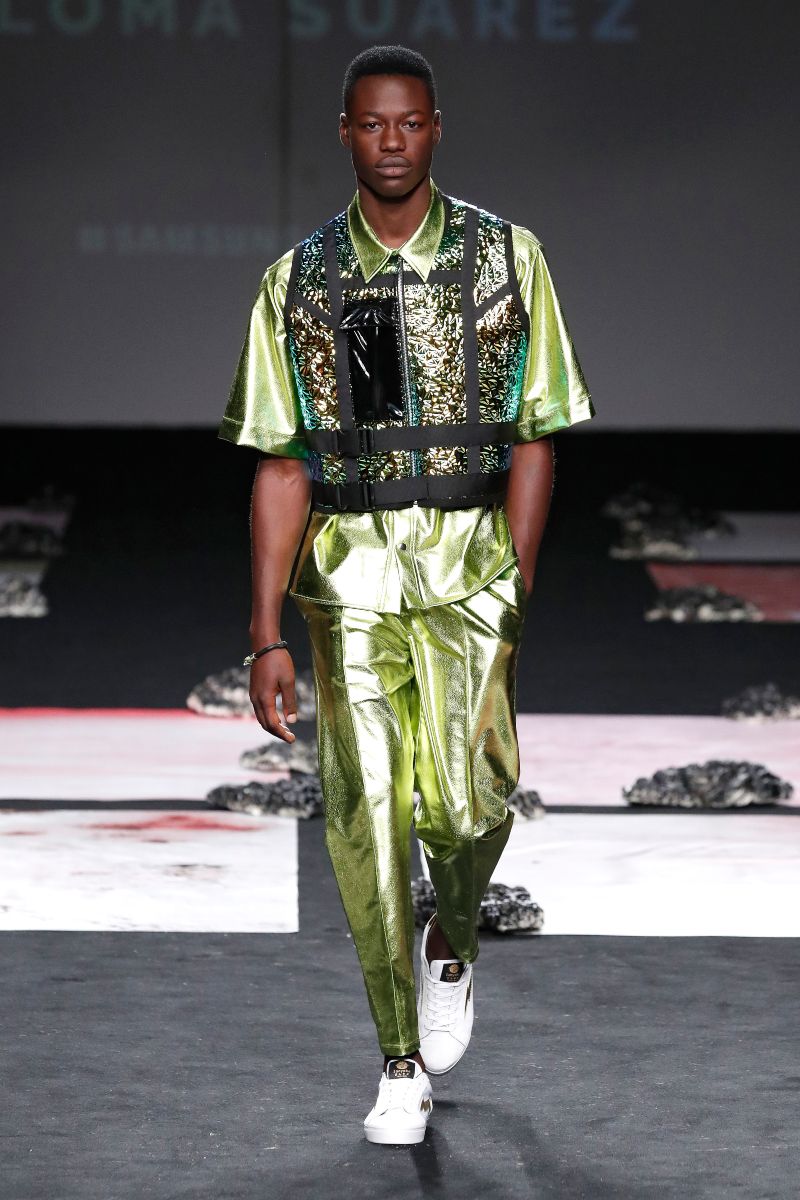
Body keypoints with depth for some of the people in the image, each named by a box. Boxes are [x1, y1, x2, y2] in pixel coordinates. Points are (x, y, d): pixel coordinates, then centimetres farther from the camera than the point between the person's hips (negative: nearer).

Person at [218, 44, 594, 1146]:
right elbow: (282, 467, 6)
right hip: (350, 569, 1)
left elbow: (535, 438, 7)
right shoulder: (298, 281, 7)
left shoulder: (506, 259, 6)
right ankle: (401, 1065, 7)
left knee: (471, 800, -13)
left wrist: (513, 590, -2)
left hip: (475, 565, -1)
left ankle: (452, 942, 22)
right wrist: (267, 634, 1)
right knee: (366, 810, -5)